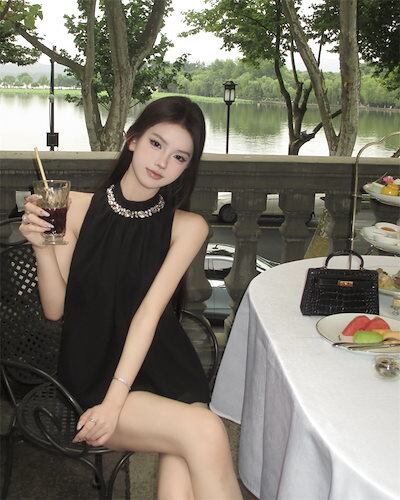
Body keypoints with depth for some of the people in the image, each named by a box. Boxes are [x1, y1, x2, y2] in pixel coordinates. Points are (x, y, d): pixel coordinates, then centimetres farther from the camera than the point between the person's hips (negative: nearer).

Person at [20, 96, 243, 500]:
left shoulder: (187, 227, 1)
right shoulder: (77, 208, 0)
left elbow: (150, 311, -10)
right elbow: (55, 309, 0)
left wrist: (116, 400, -18)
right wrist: (43, 248, -18)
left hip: (162, 370, 1)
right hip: (91, 373, -1)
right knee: (205, 433, -26)